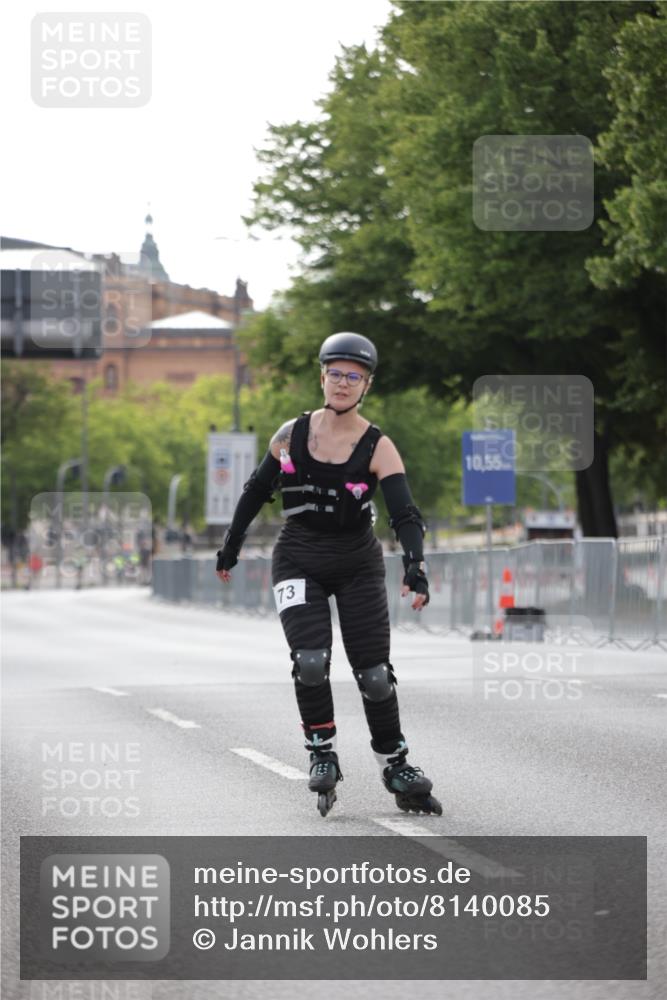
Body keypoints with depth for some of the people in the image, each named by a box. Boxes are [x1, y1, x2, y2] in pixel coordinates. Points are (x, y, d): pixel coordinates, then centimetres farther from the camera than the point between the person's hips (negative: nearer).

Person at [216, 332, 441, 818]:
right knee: (310, 661, -19)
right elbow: (257, 492, 10)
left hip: (359, 565, -1)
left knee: (374, 674, -1)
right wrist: (230, 550, 16)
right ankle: (322, 754, -2)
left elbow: (405, 514, -19)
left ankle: (397, 768, 14)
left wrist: (415, 567, -35)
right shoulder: (293, 434, -3)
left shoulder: (378, 448, -10)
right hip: (299, 562, 1)